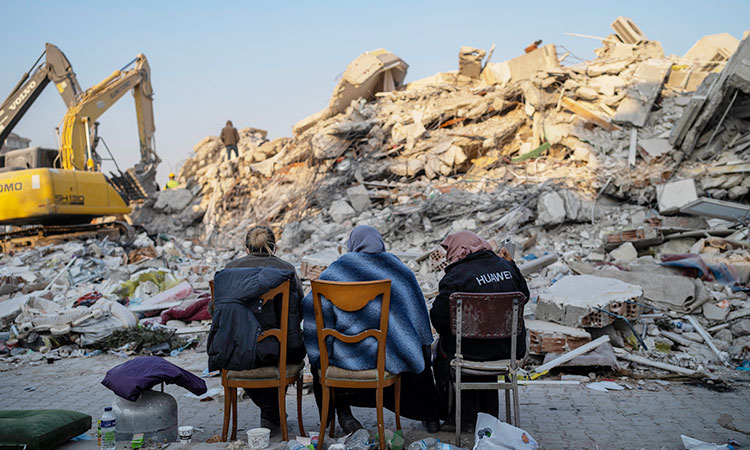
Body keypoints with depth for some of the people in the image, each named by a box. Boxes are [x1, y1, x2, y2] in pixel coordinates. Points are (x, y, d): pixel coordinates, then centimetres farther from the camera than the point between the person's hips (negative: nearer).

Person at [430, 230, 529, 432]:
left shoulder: (456, 276, -16)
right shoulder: (505, 266, 2)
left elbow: (439, 315, -17)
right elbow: (524, 296, 16)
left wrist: (445, 331, 5)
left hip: (473, 350, -6)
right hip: (511, 349, 6)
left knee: (443, 348, 23)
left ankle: (466, 417, 27)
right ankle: (488, 413, 42)